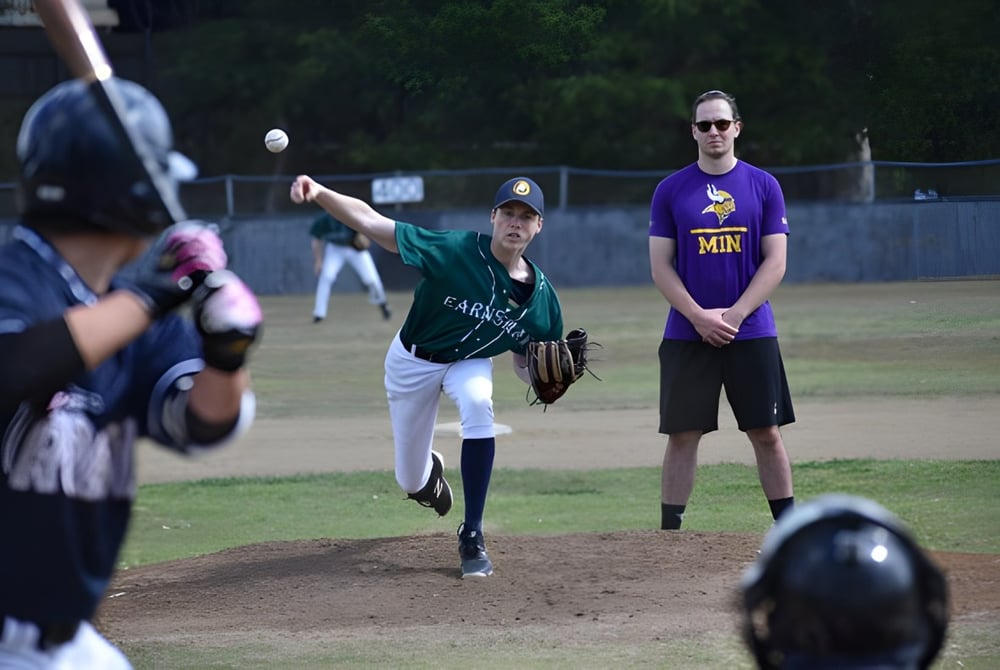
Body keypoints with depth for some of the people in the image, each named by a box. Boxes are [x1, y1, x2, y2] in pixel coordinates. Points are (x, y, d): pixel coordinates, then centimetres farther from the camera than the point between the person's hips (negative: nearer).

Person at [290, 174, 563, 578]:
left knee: (478, 401, -36)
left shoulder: (541, 298, -19)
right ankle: (430, 471, 52)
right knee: (411, 483, 8)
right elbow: (371, 223, -36)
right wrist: (319, 193, -52)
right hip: (413, 360, -1)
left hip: (470, 362, 1)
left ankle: (472, 536, -26)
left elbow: (524, 366, -4)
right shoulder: (455, 252, -30)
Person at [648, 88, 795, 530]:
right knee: (683, 435, 1)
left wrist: (735, 314, -12)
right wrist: (700, 318, -11)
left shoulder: (764, 186, 4)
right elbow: (661, 266, 1)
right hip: (686, 336, 0)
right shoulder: (670, 191, 4)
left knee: (767, 433, 2)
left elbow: (775, 262, 0)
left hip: (752, 332, 0)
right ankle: (669, 535, 5)